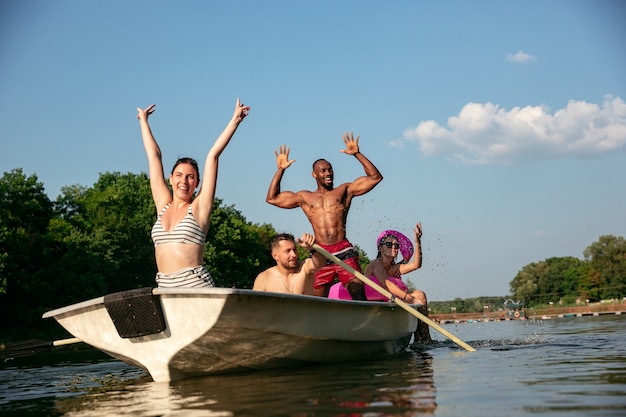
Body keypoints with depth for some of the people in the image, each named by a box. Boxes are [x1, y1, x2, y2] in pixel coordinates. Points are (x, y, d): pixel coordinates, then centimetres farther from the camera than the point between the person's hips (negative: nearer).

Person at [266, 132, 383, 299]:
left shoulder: (345, 190, 17)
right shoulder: (305, 197, 20)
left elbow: (375, 177, 13)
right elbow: (272, 198, 22)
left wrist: (357, 154, 6)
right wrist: (280, 169, 16)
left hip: (344, 251, -1)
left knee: (358, 294, -14)